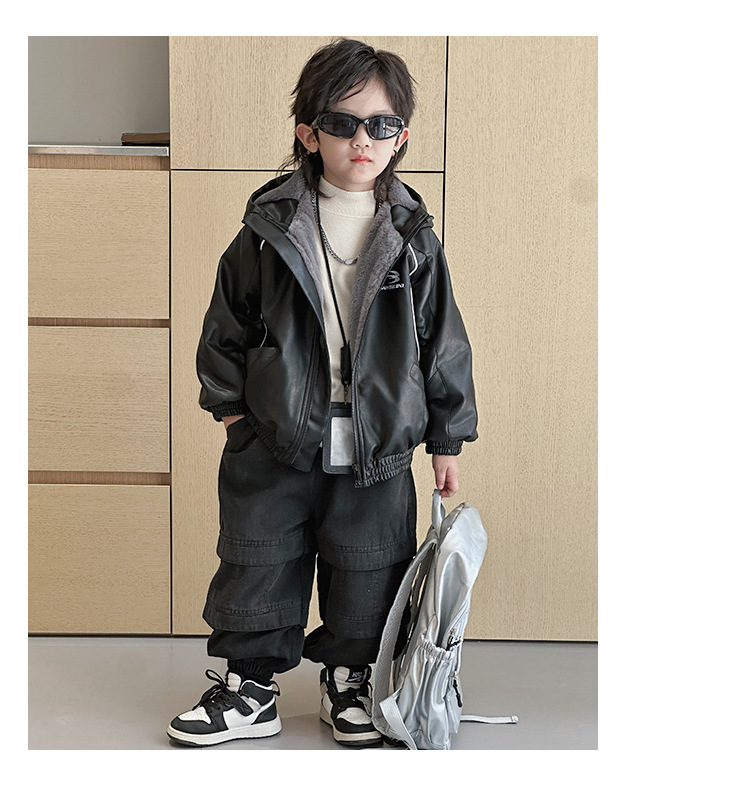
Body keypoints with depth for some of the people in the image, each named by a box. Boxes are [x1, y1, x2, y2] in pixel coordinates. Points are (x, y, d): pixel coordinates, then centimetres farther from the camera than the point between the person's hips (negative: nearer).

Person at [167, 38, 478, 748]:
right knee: (259, 564, 7)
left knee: (367, 570, 10)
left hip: (378, 448, 0)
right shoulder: (269, 230, -3)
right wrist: (230, 405, 4)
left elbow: (442, 340, 3)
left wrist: (446, 439, 4)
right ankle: (250, 684, 24)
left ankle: (350, 682, 31)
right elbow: (227, 327, 6)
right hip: (276, 441, 0)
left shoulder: (412, 237, -1)